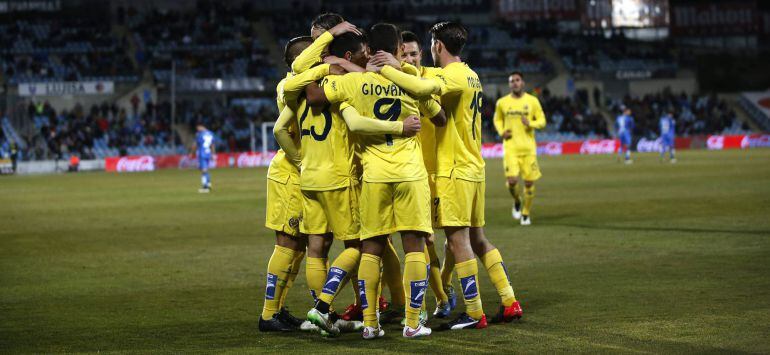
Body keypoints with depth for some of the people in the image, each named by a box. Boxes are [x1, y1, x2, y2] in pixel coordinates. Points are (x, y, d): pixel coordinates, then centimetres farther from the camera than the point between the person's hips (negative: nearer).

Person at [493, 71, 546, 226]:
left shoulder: (532, 101, 2)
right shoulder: (502, 102, 4)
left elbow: (542, 120, 7)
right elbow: (497, 120, 19)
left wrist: (530, 124, -14)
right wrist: (502, 132, 0)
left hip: (528, 147, 0)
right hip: (510, 147, 0)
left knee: (529, 182, 2)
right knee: (512, 181, -15)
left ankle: (526, 213, 21)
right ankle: (517, 201, 18)